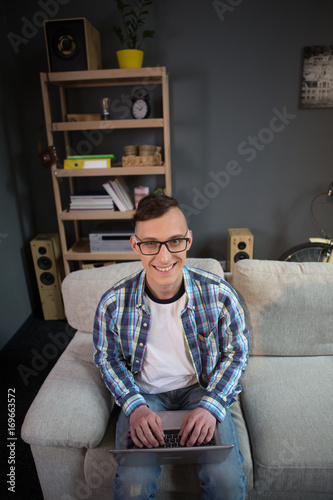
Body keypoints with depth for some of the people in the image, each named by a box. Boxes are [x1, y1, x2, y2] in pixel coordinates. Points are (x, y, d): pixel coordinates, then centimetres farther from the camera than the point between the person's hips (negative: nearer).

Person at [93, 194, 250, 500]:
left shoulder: (220, 295, -19)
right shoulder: (113, 304, -18)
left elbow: (236, 353, -4)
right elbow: (107, 358, 0)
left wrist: (211, 406, -16)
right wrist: (135, 406, -13)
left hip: (202, 387, 1)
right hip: (144, 392, 0)